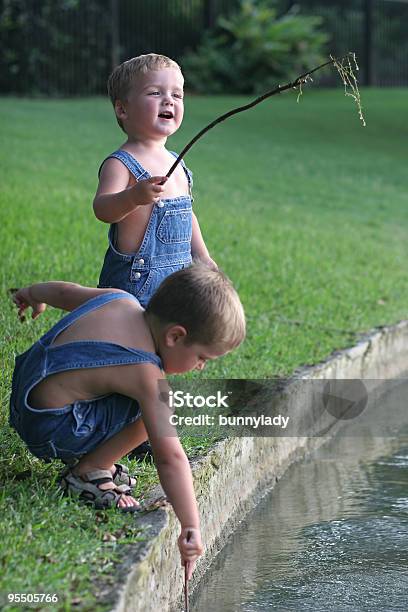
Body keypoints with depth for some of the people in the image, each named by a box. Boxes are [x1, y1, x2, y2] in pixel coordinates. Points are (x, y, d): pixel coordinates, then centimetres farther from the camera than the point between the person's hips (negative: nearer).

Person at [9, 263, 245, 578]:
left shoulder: (119, 299, -1)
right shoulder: (148, 377, -22)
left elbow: (65, 292, 18)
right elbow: (170, 457, -25)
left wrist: (32, 294, 40)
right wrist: (191, 528, -22)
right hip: (51, 432, -9)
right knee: (157, 407, -19)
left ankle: (95, 460, 16)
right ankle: (87, 472, -7)